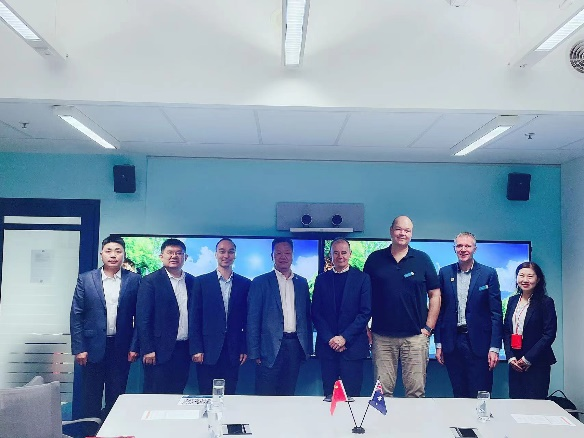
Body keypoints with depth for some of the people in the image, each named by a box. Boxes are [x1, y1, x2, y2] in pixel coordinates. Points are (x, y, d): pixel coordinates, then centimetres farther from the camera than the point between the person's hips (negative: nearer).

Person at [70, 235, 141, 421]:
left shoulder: (134, 280, 1)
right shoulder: (85, 279, 1)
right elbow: (76, 315, 0)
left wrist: (134, 346, -3)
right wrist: (79, 348, -5)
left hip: (121, 348, 0)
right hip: (93, 347, 0)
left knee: (116, 396, 9)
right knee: (91, 397, 9)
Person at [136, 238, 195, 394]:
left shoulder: (192, 282, 9)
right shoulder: (150, 281, -4)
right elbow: (142, 318, -7)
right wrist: (148, 350, -12)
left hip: (184, 350, 4)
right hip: (160, 350, -4)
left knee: (177, 394, 10)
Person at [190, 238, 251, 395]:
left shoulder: (245, 284, 6)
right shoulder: (201, 281, 2)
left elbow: (247, 320, 8)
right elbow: (194, 318, 0)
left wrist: (245, 348, 3)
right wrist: (196, 349, -6)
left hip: (233, 351, 1)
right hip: (208, 351, -1)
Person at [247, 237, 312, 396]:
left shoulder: (302, 283, 12)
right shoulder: (260, 282, 0)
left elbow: (307, 316, 15)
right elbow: (252, 319, -2)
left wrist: (308, 347, 9)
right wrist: (254, 352, -8)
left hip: (295, 346, 4)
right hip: (271, 347, -3)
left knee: (288, 395, 10)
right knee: (265, 398, 0)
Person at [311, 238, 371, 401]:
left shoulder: (362, 278, 2)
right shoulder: (321, 279, 8)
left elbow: (365, 312, -4)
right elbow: (316, 313, 5)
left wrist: (345, 337, -11)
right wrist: (329, 338, -7)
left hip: (353, 345, -2)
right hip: (327, 345, 2)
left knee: (351, 395, 1)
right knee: (329, 395, 6)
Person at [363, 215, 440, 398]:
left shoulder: (422, 259, 5)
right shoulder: (375, 259, 6)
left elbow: (435, 295, 6)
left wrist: (428, 327, -1)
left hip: (415, 336, 0)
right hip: (381, 336, 0)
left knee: (416, 390, 2)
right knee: (382, 391, 4)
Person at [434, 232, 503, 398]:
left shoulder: (489, 274, 0)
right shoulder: (445, 273, 6)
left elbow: (496, 313, -1)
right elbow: (439, 310, 8)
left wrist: (495, 347, -7)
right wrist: (438, 343, 4)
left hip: (479, 344, -2)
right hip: (452, 343, 2)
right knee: (459, 396, 10)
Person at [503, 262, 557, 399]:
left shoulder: (545, 302, -5)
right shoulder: (513, 300, 10)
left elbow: (549, 335, -10)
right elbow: (506, 330, 9)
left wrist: (528, 359, -13)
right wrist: (510, 357, -3)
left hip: (537, 363, -4)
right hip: (514, 363, 5)